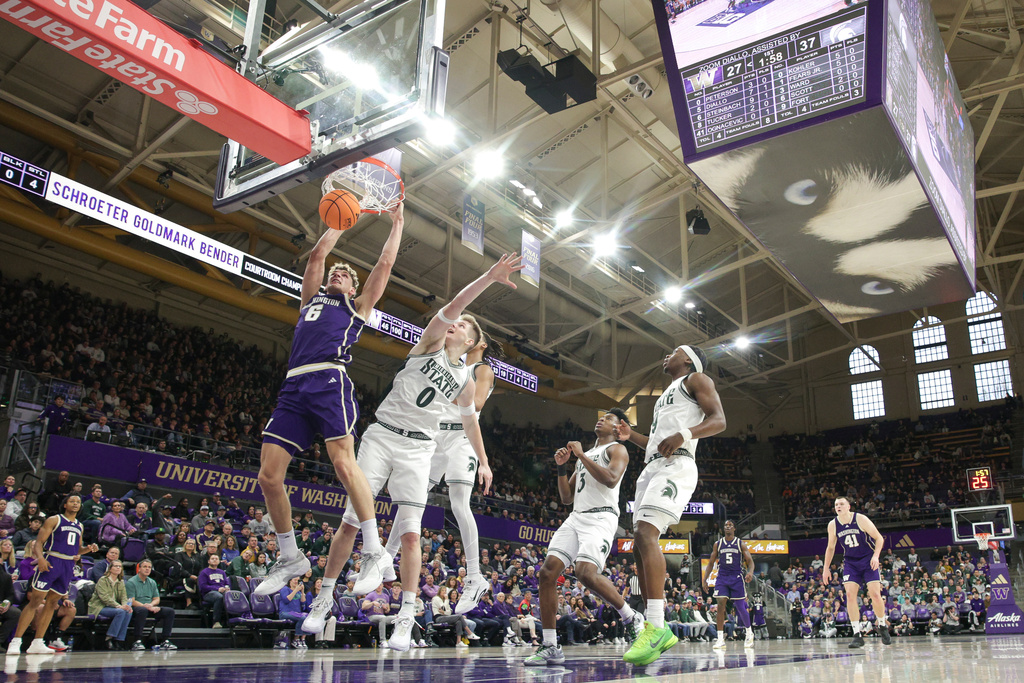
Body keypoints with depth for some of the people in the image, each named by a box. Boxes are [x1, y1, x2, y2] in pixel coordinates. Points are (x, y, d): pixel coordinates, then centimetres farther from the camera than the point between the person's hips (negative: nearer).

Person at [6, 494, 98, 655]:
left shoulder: (79, 525, 18)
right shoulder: (54, 520, 1)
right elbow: (39, 542, -7)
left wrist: (88, 548, 5)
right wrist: (40, 557, -25)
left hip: (69, 565, 6)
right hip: (51, 562, -6)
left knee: (52, 603, 7)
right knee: (35, 601, -9)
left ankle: (37, 643, 12)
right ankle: (15, 641, -6)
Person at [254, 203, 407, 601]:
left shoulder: (357, 307, 23)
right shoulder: (311, 300, 33)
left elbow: (384, 265, 20)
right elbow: (318, 255, 33)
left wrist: (397, 224, 28)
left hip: (330, 382, -5)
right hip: (294, 387, 5)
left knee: (344, 463, -22)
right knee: (269, 475, -4)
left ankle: (374, 553, -16)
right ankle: (290, 558, 10)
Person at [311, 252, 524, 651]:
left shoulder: (466, 382, 10)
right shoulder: (431, 342, 2)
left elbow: (470, 421, 26)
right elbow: (453, 305, -14)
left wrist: (483, 461, 26)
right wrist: (489, 277, -23)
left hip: (417, 449, 2)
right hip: (381, 435, -1)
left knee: (410, 532, -8)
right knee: (351, 521, -2)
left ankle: (406, 619, -4)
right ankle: (324, 600, 12)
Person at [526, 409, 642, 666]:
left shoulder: (617, 449, 6)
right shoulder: (584, 455, 28)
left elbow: (611, 479, -17)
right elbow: (566, 498, 26)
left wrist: (582, 455, -9)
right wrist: (561, 467, 12)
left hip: (601, 517, -7)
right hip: (575, 518, 7)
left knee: (586, 572, -29)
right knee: (548, 571, -10)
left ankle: (631, 618, -5)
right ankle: (550, 647, -6)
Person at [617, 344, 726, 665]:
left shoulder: (697, 379, 8)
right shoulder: (666, 395, 33)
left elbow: (719, 420, -8)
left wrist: (684, 434, -25)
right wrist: (631, 436, 21)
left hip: (675, 466, -10)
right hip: (651, 467, 10)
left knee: (645, 533, -27)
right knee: (640, 546, 2)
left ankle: (655, 627, -32)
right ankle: (659, 631, 4)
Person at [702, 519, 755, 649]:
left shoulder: (740, 543, 3)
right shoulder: (718, 544, 8)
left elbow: (750, 561, 1)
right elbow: (711, 563, 12)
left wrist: (750, 572, -21)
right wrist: (704, 579, 4)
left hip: (737, 577, -1)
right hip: (722, 577, 1)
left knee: (740, 607, 1)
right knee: (721, 604, -12)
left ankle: (749, 632, 27)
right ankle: (721, 638, -9)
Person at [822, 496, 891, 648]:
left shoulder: (861, 519, -15)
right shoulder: (833, 525, -4)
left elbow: (879, 538, -7)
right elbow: (830, 547, 10)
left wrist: (876, 556, -21)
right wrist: (826, 568, 7)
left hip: (868, 560, -3)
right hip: (850, 562, 3)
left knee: (875, 594, -10)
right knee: (850, 594, -13)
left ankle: (883, 627, 18)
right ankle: (857, 635, -8)